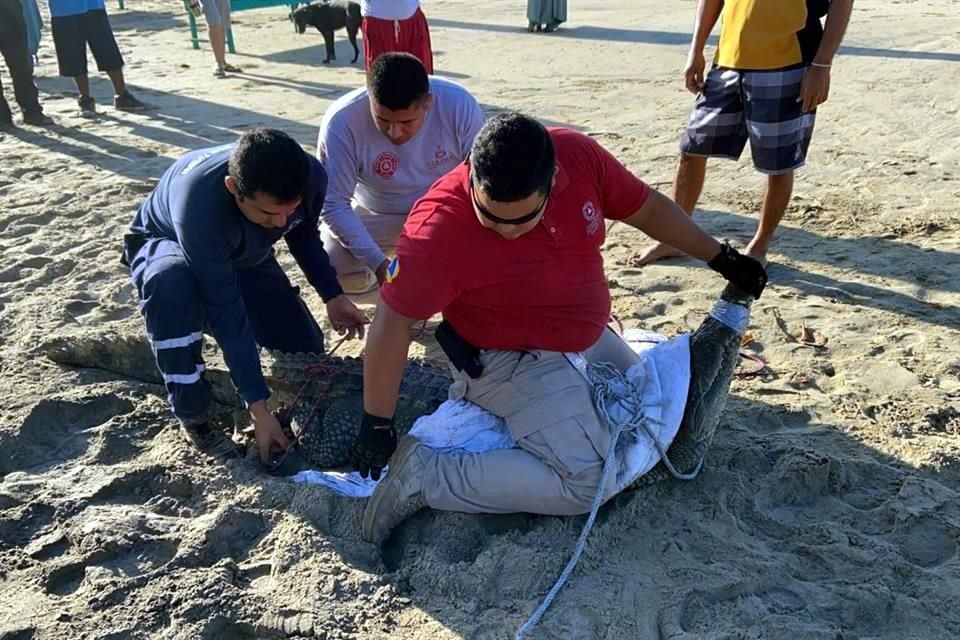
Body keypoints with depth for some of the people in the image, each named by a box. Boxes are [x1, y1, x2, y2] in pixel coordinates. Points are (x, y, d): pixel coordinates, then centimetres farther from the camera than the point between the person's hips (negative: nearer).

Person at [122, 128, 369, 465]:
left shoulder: (310, 175, -29)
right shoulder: (198, 202, -44)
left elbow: (304, 235, -4)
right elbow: (227, 313, -41)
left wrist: (333, 296, -15)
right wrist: (259, 409, -38)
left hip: (244, 255, 5)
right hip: (166, 245, -4)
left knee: (306, 351, -7)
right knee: (170, 280, -42)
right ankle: (193, 419, -22)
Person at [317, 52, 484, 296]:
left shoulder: (460, 105, -27)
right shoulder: (342, 121, -29)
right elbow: (334, 204, -24)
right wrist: (377, 262, -36)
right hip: (376, 213, 0)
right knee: (336, 272, -24)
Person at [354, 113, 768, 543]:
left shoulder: (579, 155, -18)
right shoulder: (439, 229, -33)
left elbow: (648, 209, -2)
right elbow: (393, 323, -24)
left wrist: (721, 258, 7)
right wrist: (377, 425, -18)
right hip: (513, 362, -7)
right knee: (585, 483, -19)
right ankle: (425, 476, -11)